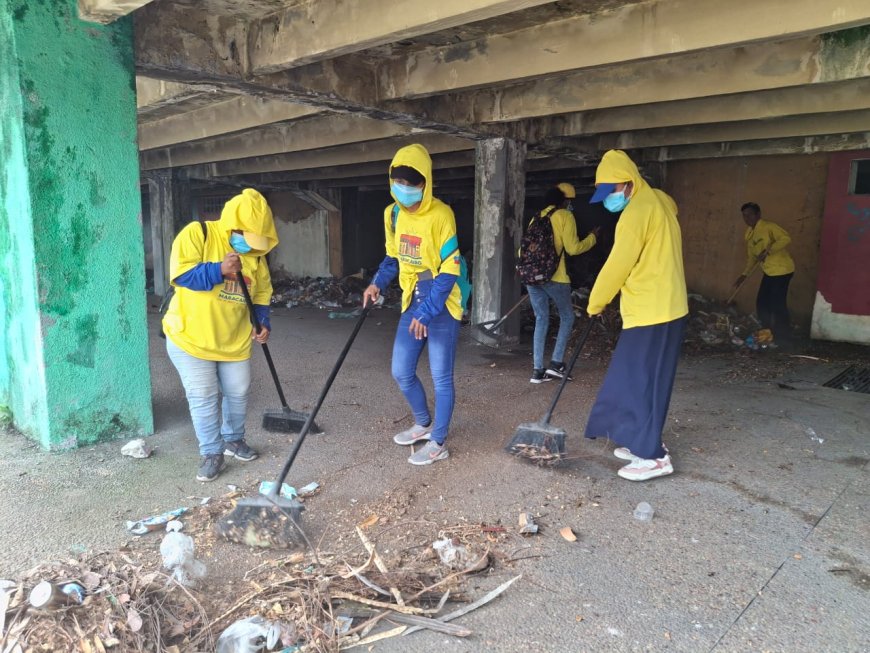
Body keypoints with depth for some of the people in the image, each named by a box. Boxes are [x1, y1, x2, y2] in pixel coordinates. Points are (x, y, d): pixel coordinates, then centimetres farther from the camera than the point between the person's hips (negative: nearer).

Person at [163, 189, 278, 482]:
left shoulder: (256, 252, 1)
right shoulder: (197, 233, -14)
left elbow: (262, 293, 9)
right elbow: (180, 274, -22)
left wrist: (263, 323, -6)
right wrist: (219, 270, -31)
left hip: (234, 340, 5)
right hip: (190, 336, -4)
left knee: (238, 393, 12)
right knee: (203, 397, -2)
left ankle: (233, 439, 35)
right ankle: (211, 452, 15)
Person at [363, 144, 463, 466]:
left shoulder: (440, 215, -18)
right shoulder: (393, 213, 3)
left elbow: (450, 270, -19)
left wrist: (427, 312, -21)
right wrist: (378, 283, -2)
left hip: (442, 304, -7)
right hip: (412, 302, 7)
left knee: (440, 376, 3)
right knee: (401, 372, 11)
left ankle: (438, 442, 18)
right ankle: (423, 423, 35)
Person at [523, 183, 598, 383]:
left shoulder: (537, 216, 18)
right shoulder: (565, 216, 0)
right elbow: (572, 248, -7)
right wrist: (591, 238, 8)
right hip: (554, 277, -6)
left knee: (541, 320, 11)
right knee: (567, 317, 12)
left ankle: (537, 370, 7)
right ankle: (556, 363, 4)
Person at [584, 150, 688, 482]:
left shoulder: (637, 212, -17)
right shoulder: (659, 200, 12)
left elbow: (617, 265, -15)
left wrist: (595, 302, 0)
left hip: (650, 312, -10)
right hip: (667, 307, 10)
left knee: (638, 382, -4)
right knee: (639, 380, 15)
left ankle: (653, 456, 3)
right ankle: (642, 441, 24)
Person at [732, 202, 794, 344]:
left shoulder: (768, 227, -14)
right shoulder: (749, 234, 11)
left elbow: (786, 238, -27)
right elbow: (752, 257, 18)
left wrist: (767, 251, -31)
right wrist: (744, 275, 12)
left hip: (781, 270, -9)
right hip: (769, 272, 9)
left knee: (777, 304, -6)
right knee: (761, 303, 11)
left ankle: (784, 338, 7)